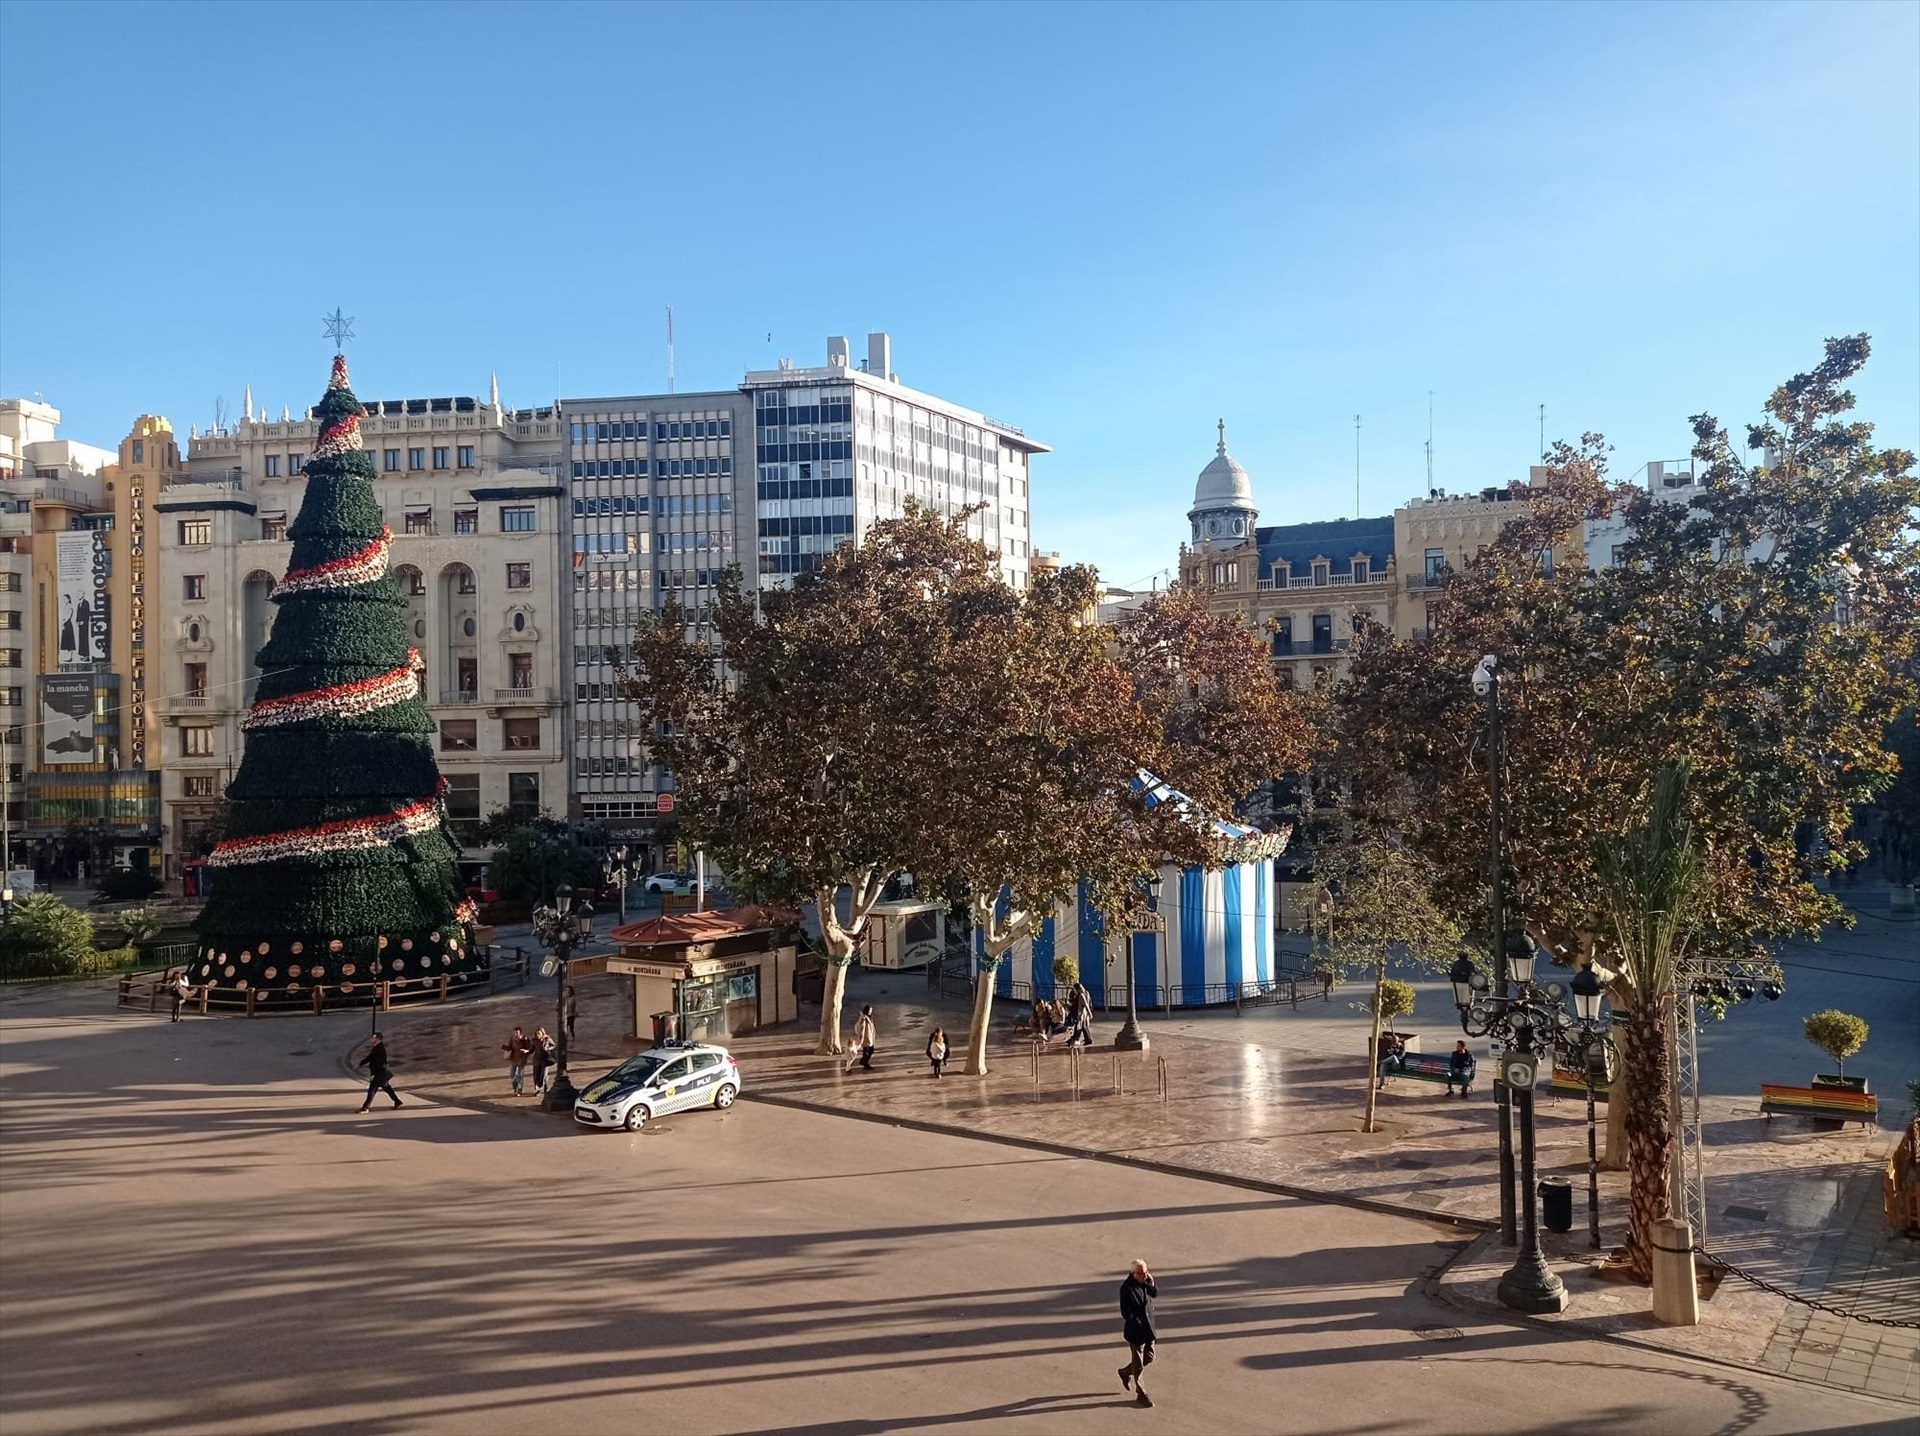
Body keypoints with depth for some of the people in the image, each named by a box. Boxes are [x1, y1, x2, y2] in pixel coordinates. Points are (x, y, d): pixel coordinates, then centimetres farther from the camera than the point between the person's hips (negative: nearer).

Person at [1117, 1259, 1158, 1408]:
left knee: (1149, 1357, 19)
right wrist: (1139, 1324, -20)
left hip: (1148, 1328, 7)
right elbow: (1126, 1313, -22)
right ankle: (1140, 1393, 24)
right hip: (1135, 1331, -7)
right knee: (1139, 1364, 7)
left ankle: (1126, 1372, 41)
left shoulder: (1146, 1281, -4)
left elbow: (1155, 1294, 5)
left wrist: (1151, 1283, -13)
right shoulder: (1127, 1288, -25)